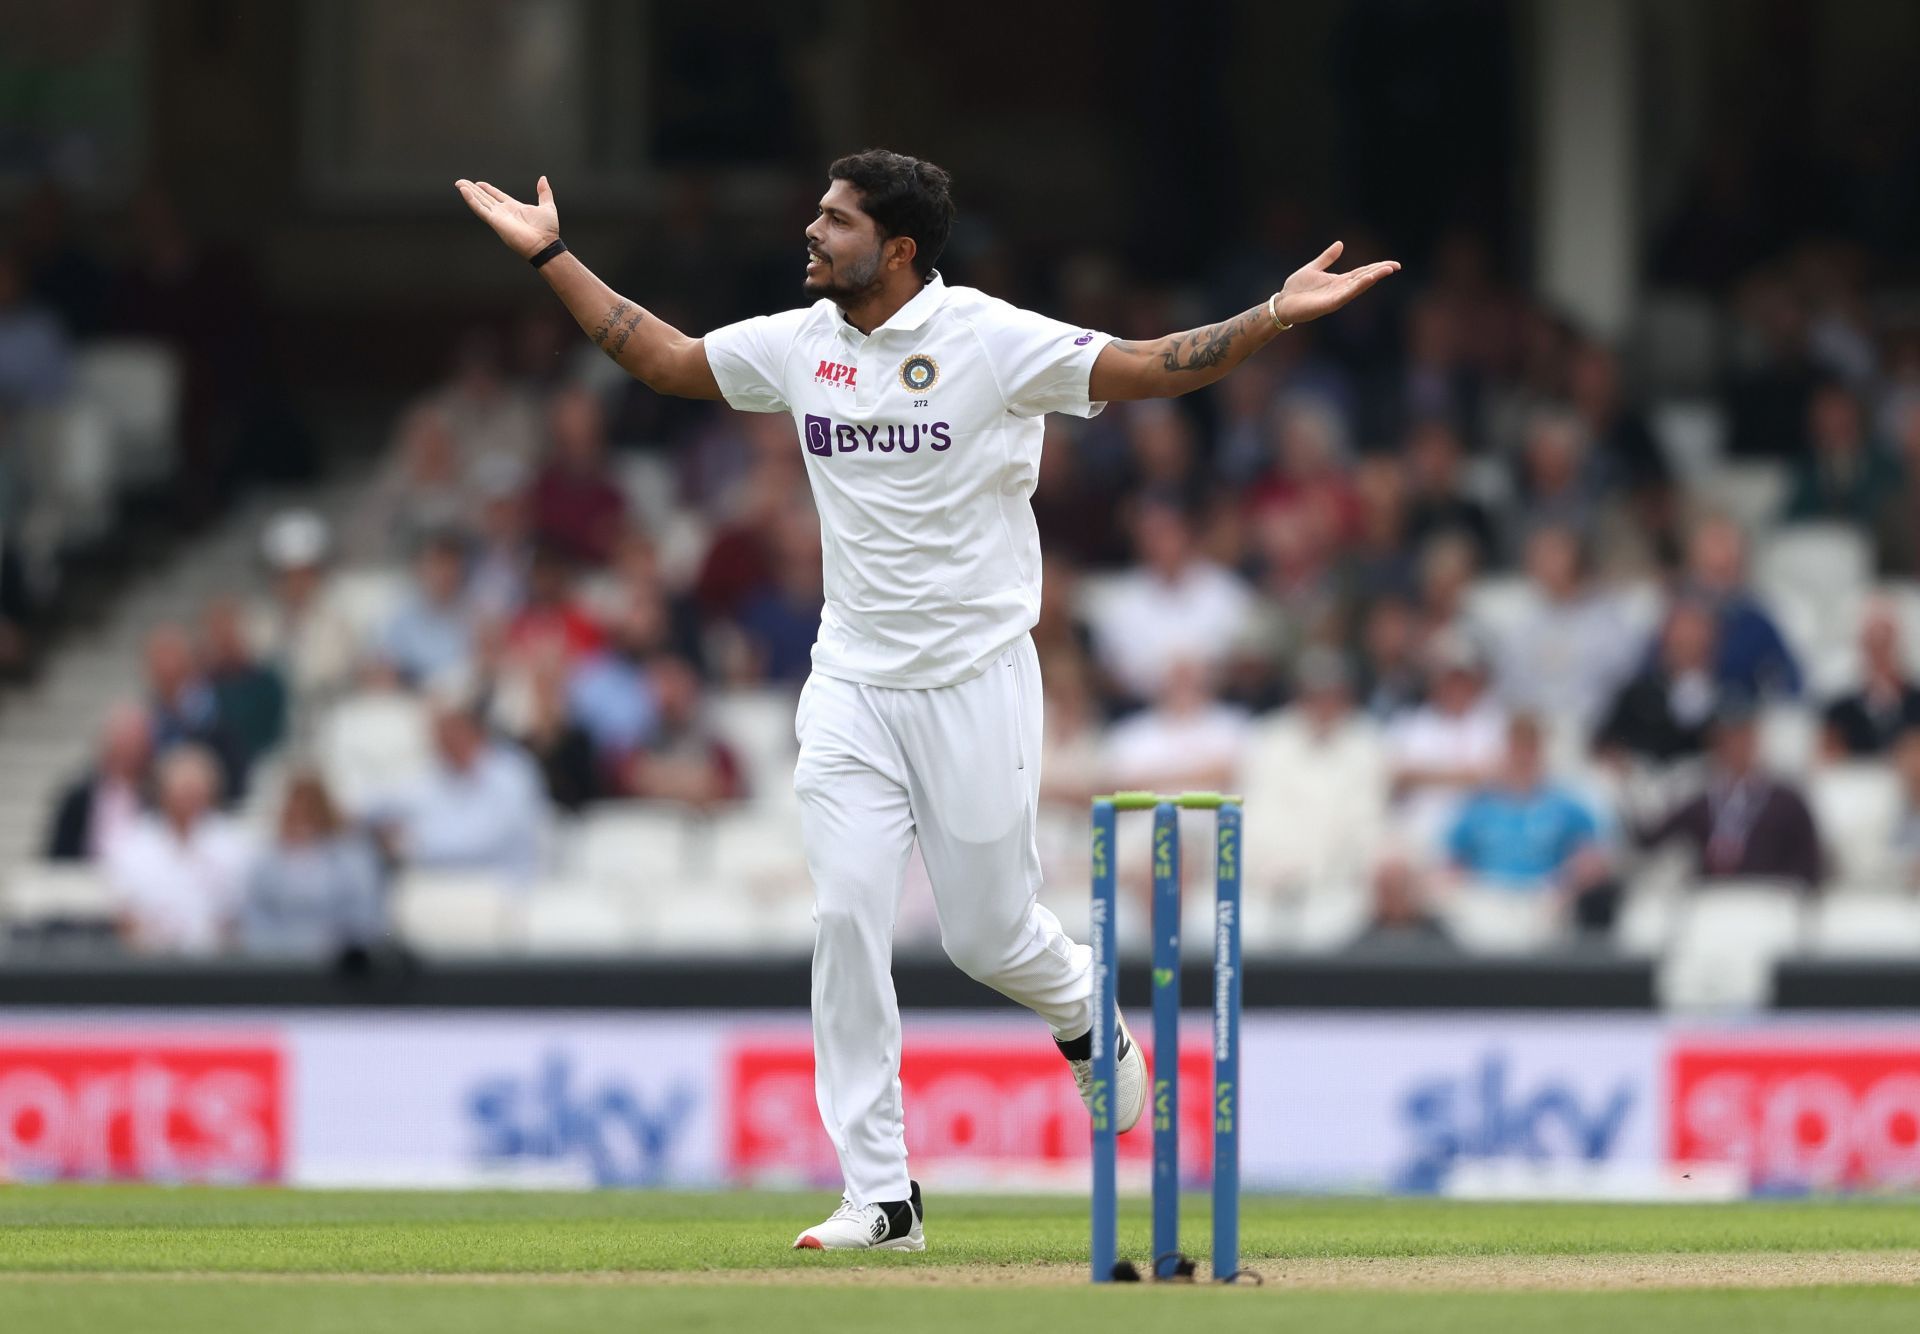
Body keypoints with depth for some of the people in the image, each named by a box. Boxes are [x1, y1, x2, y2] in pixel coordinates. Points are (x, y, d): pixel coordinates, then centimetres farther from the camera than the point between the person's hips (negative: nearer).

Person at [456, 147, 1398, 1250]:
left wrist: (1278, 317, -31)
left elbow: (1153, 368, -17)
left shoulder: (992, 340, -12)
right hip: (851, 690, 4)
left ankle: (1086, 1014, 40)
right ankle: (880, 1199, -4)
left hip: (975, 683, -4)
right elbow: (665, 358, 17)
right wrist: (552, 257, 15)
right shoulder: (799, 344, 4)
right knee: (849, 917, -8)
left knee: (990, 934, 2)